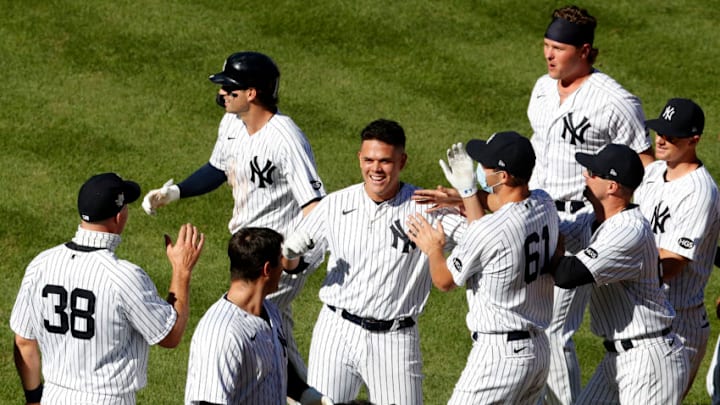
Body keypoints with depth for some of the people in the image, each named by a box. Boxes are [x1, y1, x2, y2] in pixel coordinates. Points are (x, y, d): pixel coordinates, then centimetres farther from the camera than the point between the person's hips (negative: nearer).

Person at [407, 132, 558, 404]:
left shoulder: (489, 231, -22)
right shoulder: (545, 206, 0)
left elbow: (444, 281, -5)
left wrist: (433, 249, 15)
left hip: (499, 354, -9)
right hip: (539, 349, 9)